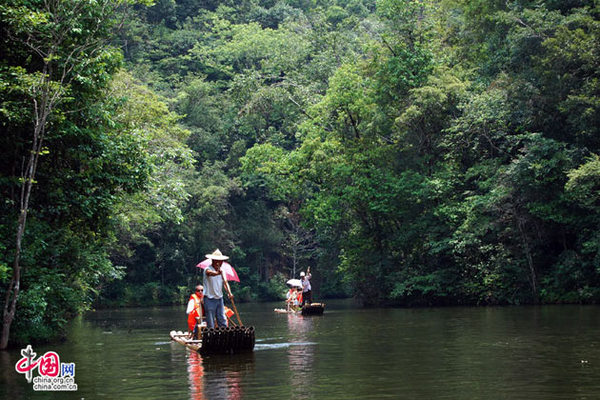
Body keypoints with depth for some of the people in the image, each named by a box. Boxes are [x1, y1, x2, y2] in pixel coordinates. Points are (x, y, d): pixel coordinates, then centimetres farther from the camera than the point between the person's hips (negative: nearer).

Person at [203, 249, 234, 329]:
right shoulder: (207, 269, -11)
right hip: (210, 299, -6)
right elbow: (210, 273, -36)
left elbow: (225, 282, -1)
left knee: (223, 321, 6)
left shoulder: (221, 271, 8)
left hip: (219, 298, 6)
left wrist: (229, 293, -20)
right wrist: (217, 273, -60)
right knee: (210, 323, -4)